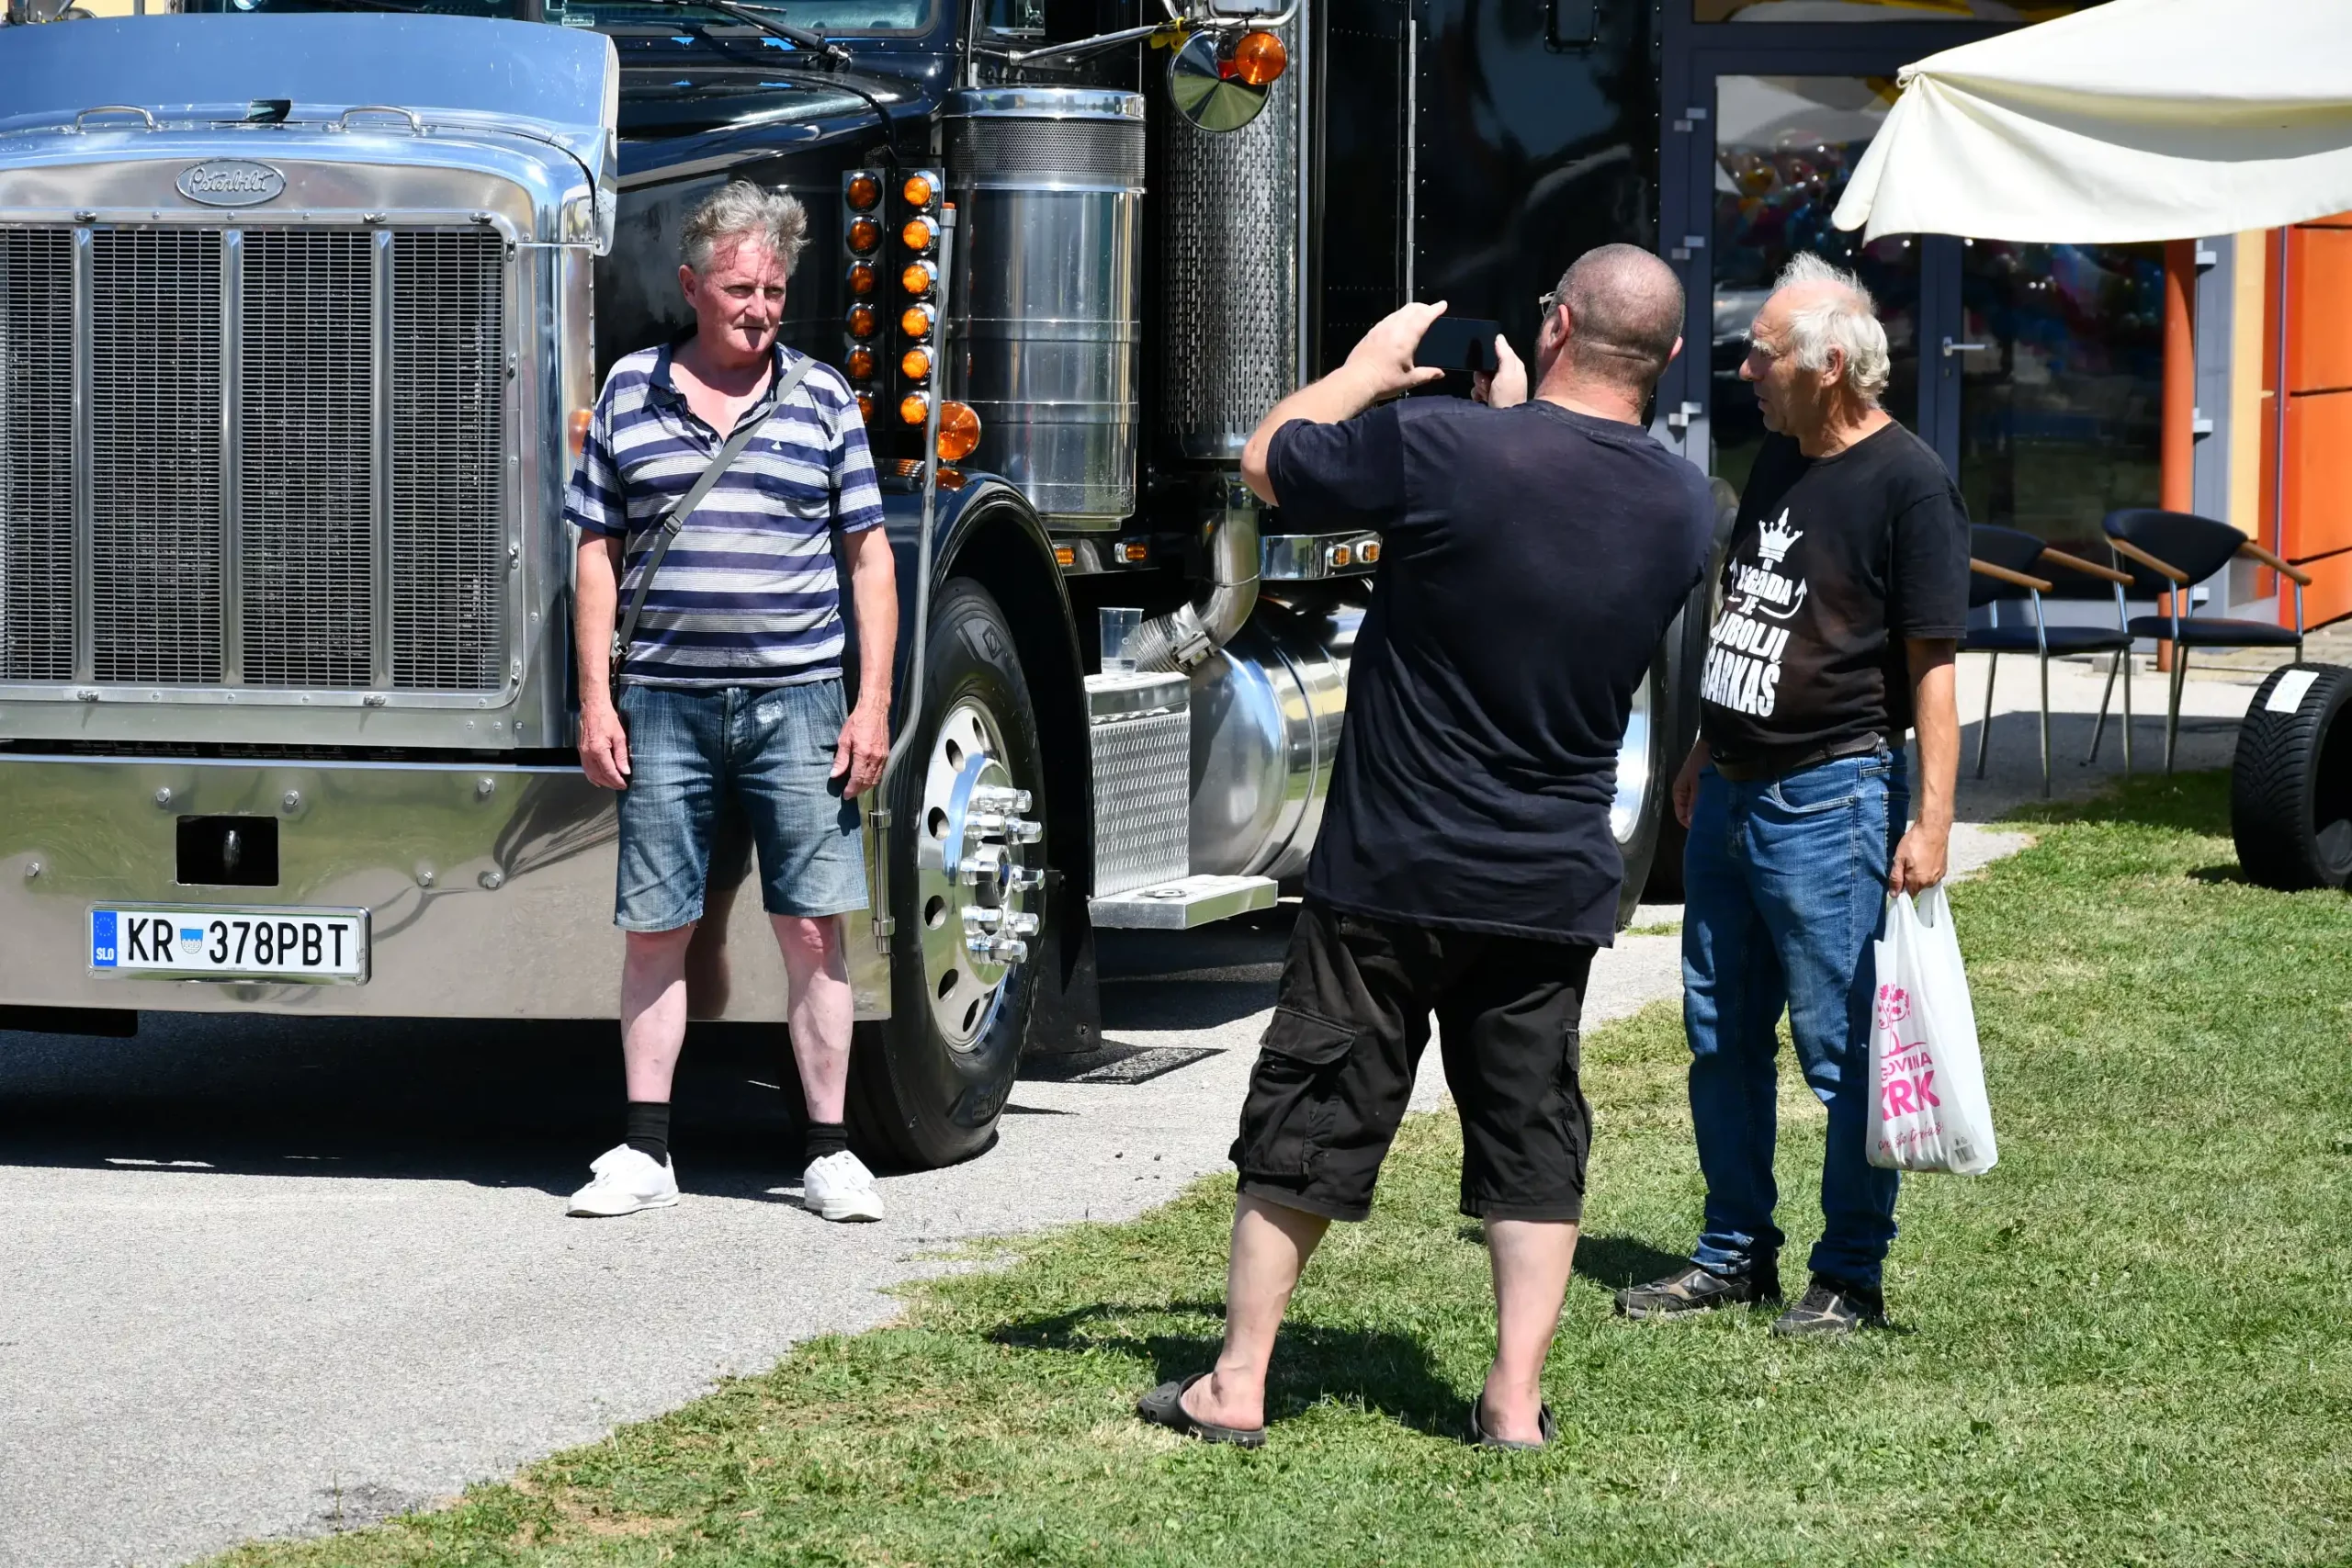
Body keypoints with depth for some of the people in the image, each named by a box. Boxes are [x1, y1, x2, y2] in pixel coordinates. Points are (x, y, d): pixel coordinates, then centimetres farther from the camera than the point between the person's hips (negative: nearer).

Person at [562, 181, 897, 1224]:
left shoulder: (821, 398, 6)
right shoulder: (631, 392, 7)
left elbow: (870, 555, 7)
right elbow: (599, 551, 9)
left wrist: (873, 703, -1)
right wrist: (595, 697, 2)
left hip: (797, 702, -1)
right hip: (665, 704, 1)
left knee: (813, 930, -1)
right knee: (655, 928, 3)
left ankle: (829, 1152, 5)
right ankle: (645, 1151, 10)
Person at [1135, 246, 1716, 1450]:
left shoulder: (1434, 447, -18)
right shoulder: (1684, 508, -1)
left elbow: (1268, 464, -2)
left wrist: (1370, 367, 13)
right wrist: (1519, 413, 23)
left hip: (1392, 867, -3)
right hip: (1557, 885, 3)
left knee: (1307, 1123, 7)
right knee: (1531, 1138, 13)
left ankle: (1236, 1385, 12)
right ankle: (1515, 1398, 11)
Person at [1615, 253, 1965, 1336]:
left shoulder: (1907, 483, -13)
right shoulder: (1778, 457, 12)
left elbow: (1932, 666, -15)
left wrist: (1931, 821, -19)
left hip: (1830, 800, -8)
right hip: (1731, 797, 8)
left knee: (1841, 1050, -3)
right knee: (1721, 1039, 13)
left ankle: (1849, 1277, 6)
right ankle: (1736, 1254, 23)